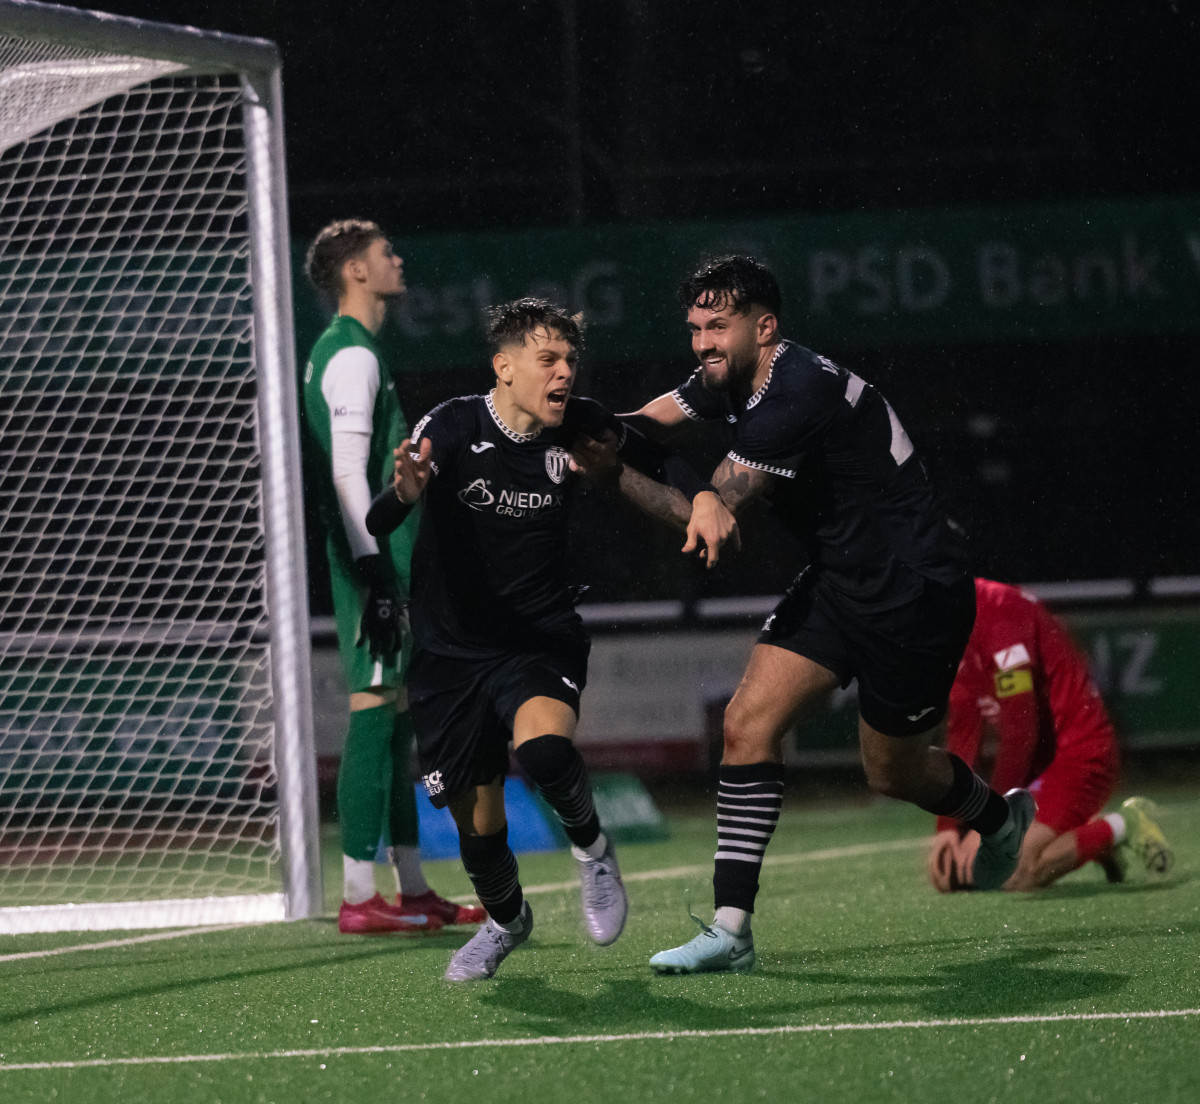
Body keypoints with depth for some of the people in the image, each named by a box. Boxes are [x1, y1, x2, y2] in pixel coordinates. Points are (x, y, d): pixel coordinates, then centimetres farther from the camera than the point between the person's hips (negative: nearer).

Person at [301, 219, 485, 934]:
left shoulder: (356, 352, 21)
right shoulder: (353, 356, -11)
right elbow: (348, 473, -18)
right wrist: (375, 571, -23)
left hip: (388, 562, 10)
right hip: (374, 562, -10)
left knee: (396, 719, 11)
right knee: (376, 710, -11)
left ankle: (414, 889, 16)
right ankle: (360, 895, -11)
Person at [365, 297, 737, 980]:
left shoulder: (579, 429, -9)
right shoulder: (452, 428, -17)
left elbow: (657, 460, 12)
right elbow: (370, 527, -28)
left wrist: (703, 496, -9)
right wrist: (405, 493, -51)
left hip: (543, 640, 0)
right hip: (452, 651, 0)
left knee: (542, 746, -33)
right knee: (478, 823, 6)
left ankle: (591, 843, -1)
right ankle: (507, 920, 39)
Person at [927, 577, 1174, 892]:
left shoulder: (997, 613, -23)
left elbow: (1019, 733, -22)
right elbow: (963, 737, 8)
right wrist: (947, 827, -1)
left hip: (1078, 751, -10)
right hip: (1040, 760, 10)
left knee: (1012, 875, -25)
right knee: (951, 873, 2)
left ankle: (1119, 828, -3)